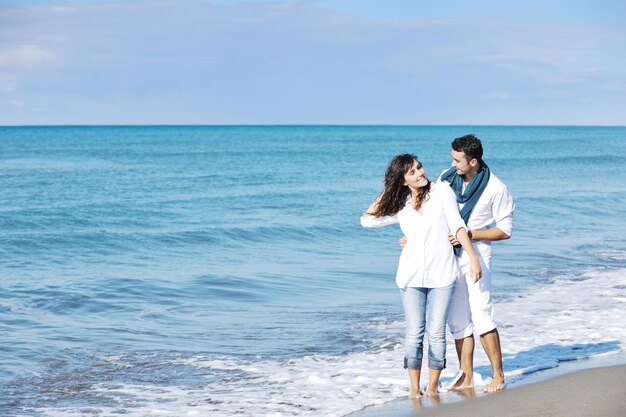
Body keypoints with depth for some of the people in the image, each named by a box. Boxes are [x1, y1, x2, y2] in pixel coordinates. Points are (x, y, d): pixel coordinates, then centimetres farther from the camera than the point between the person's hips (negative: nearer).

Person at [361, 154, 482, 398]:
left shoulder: (441, 191, 3)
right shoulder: (401, 206, 10)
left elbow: (457, 226, -2)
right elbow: (367, 220, 10)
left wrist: (473, 258, -10)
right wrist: (387, 190, 10)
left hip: (442, 274, -2)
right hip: (411, 275, 2)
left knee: (436, 333, 1)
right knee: (414, 333, 1)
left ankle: (432, 389, 9)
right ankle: (414, 390, 7)